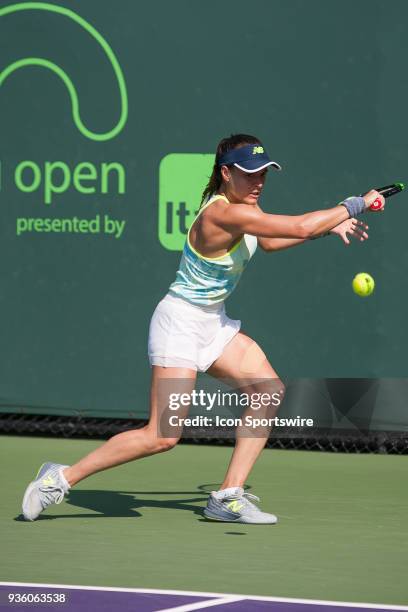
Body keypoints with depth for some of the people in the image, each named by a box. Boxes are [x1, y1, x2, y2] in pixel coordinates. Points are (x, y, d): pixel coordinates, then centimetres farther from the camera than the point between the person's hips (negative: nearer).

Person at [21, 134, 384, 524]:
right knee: (164, 436, -14)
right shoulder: (223, 214, -27)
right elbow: (300, 227, -32)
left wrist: (330, 226, 14)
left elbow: (268, 242, 25)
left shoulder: (244, 204, 2)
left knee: (270, 390, 0)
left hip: (213, 324, 10)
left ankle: (229, 496, 3)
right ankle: (61, 478, -3)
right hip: (180, 323, -10)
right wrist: (357, 204, -21)